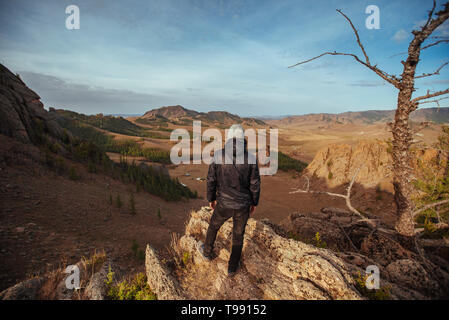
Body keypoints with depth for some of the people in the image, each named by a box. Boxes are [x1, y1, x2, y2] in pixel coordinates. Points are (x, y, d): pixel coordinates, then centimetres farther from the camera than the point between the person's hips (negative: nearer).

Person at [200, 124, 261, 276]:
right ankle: (232, 267, 36)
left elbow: (211, 181, -4)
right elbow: (255, 185, -6)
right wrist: (254, 203, 10)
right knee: (238, 236, 21)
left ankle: (207, 251, 52)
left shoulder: (218, 155, -13)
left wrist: (211, 198, 12)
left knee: (213, 226, 29)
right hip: (243, 206, 0)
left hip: (224, 204, 0)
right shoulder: (250, 158, -13)